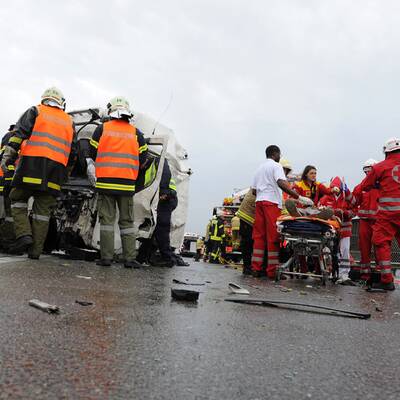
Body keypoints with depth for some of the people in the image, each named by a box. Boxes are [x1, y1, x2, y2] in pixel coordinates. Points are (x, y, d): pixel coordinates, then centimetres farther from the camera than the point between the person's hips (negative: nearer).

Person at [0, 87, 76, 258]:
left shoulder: (35, 111, 12)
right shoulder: (69, 121, 23)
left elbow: (19, 133, -3)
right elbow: (72, 152, 22)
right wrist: (65, 175, 28)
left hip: (32, 163, -3)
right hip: (56, 168, 3)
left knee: (18, 199, 11)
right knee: (43, 209, 4)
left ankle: (24, 234, -7)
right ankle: (35, 250, 5)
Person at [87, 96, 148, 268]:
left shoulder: (102, 128, 4)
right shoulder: (136, 133, 7)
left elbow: (91, 154, 7)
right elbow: (143, 158, 9)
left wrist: (92, 175, 20)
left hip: (105, 182, -1)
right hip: (127, 184, 1)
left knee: (107, 219, 4)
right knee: (127, 221, 7)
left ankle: (106, 257, 3)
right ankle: (130, 258, 6)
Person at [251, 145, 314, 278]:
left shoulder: (259, 168, 24)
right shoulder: (276, 166, 0)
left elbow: (254, 190, 21)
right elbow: (282, 183, -18)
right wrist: (299, 197, -21)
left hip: (259, 201, 7)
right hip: (272, 202, -7)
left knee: (259, 235, 6)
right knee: (273, 236, -5)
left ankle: (256, 268, 6)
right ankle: (272, 270, -5)